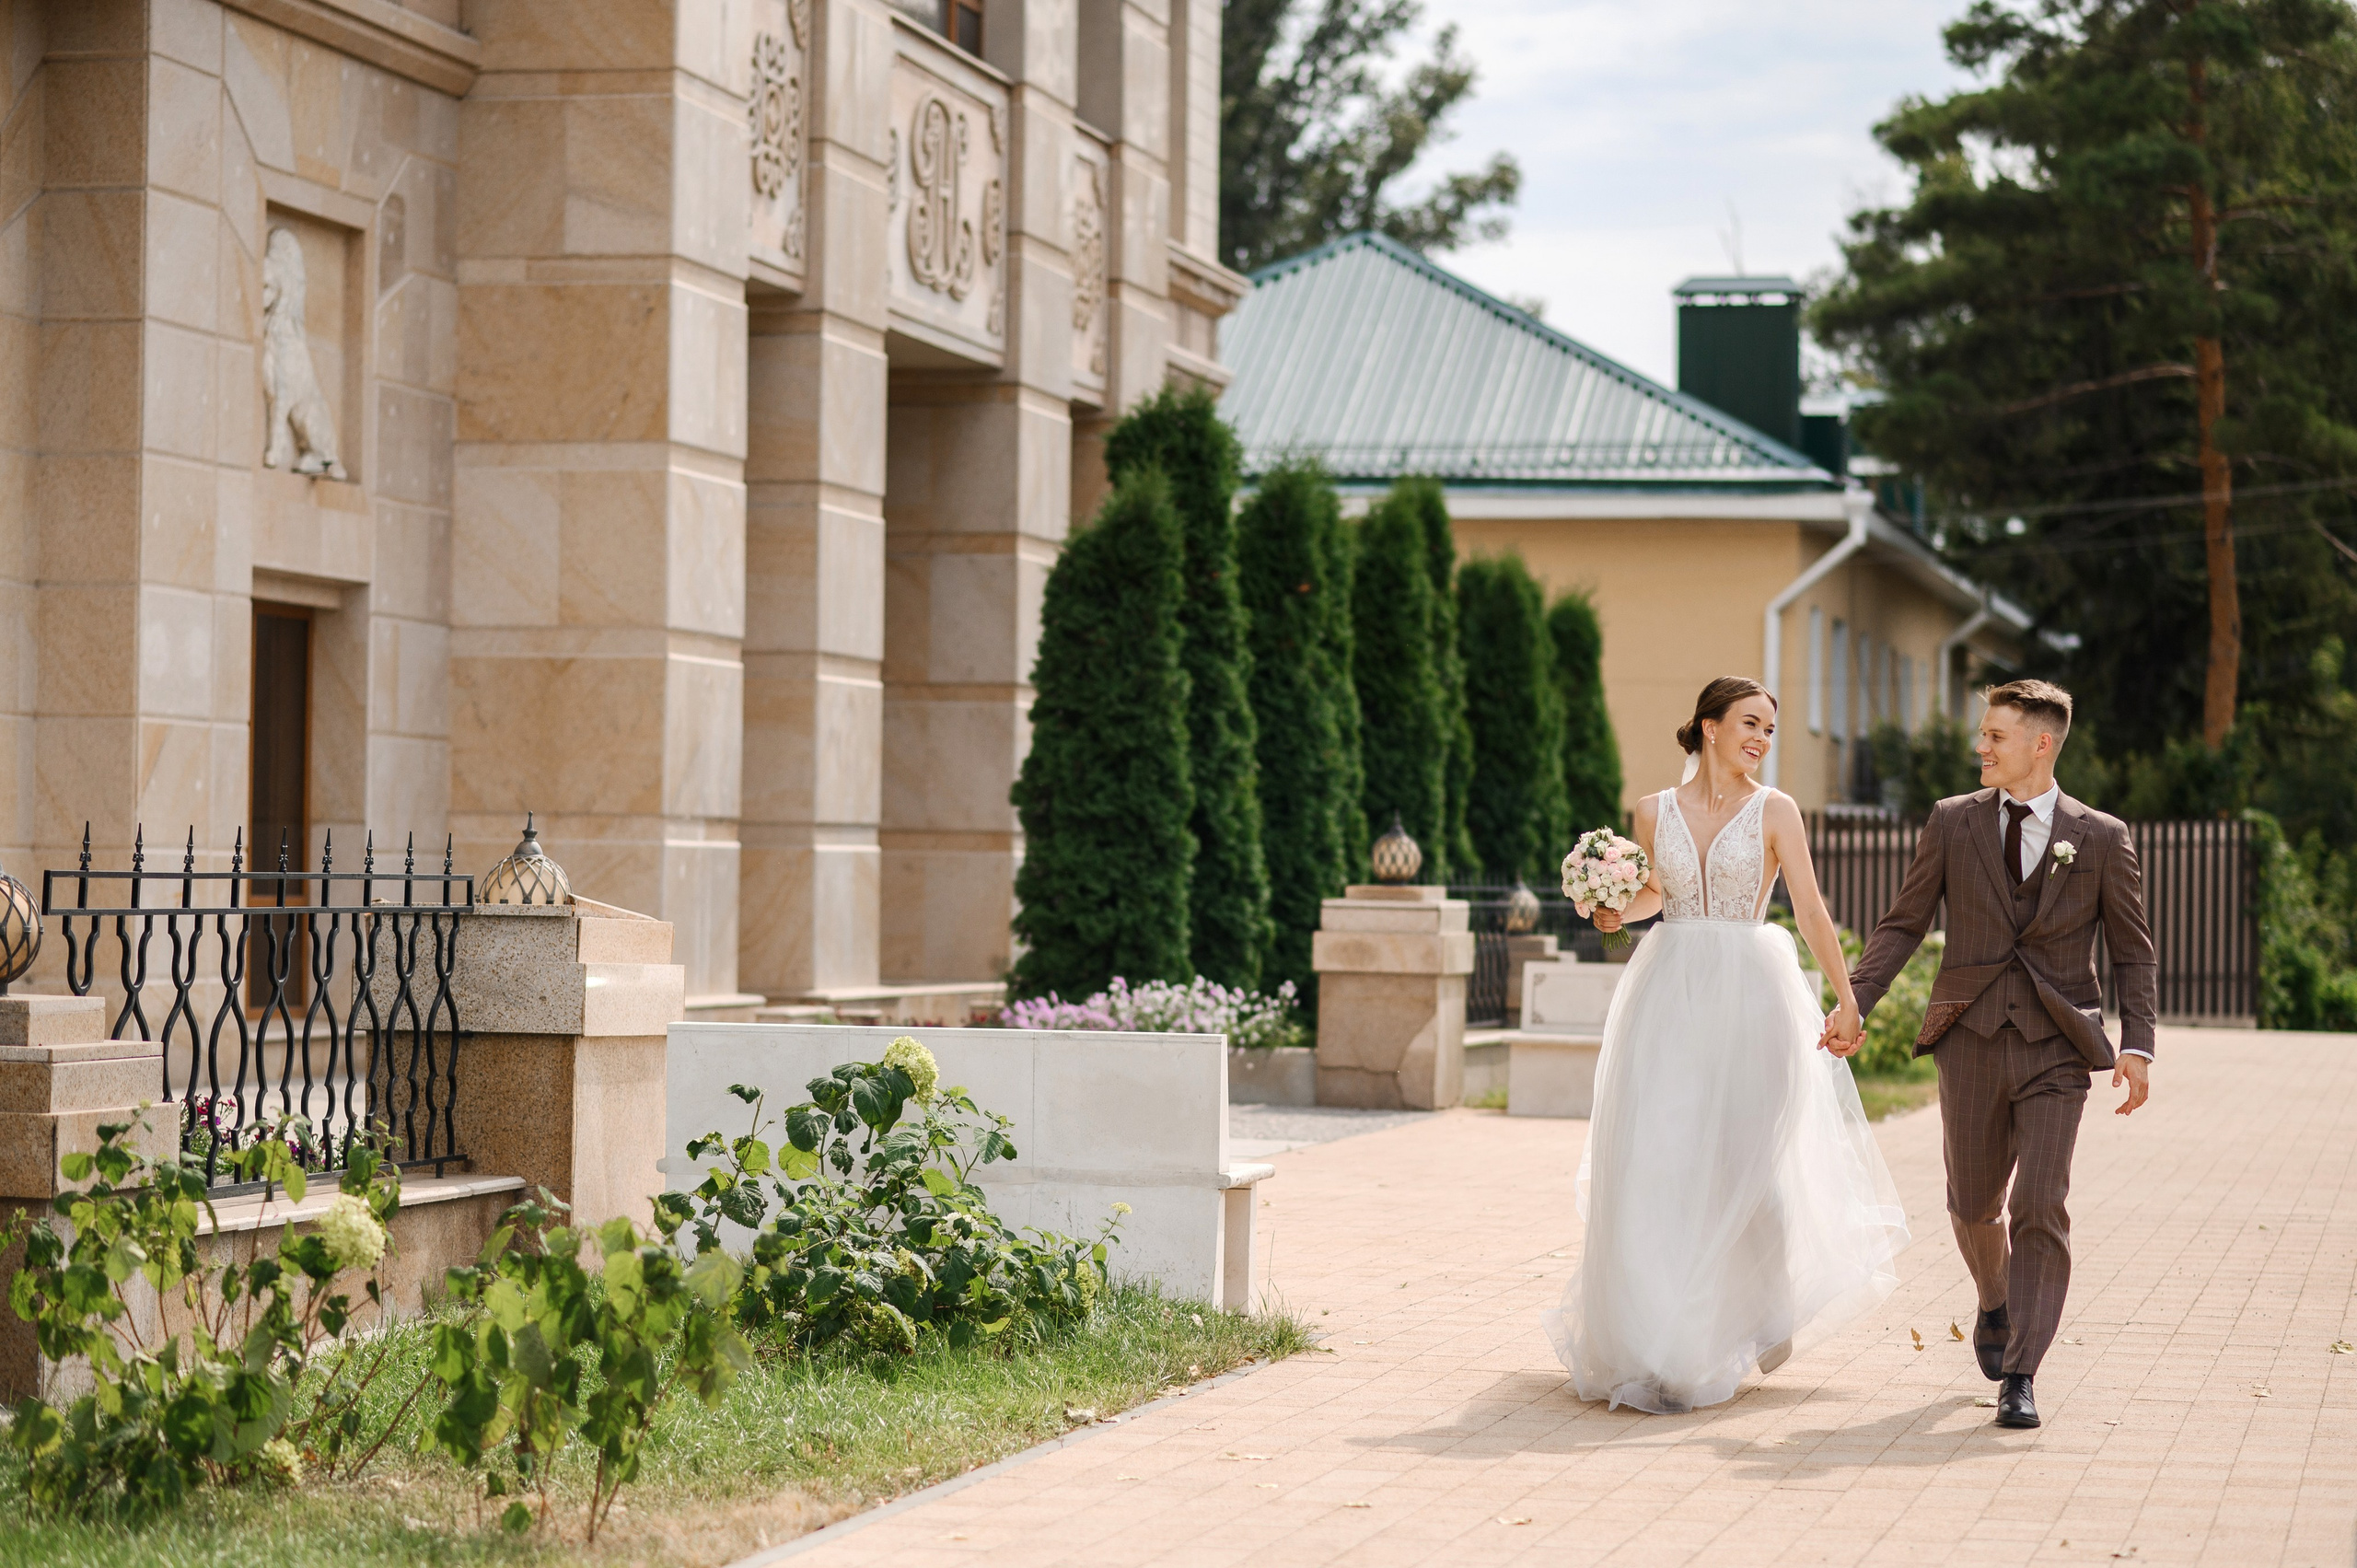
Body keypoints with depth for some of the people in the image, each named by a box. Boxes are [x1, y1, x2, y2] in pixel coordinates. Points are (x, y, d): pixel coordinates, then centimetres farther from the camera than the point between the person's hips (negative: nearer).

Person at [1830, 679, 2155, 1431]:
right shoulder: (1953, 822, 4)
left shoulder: (2102, 839, 0)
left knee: (2040, 1207, -11)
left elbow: (2133, 952, 3)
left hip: (2055, 1050, -2)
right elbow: (1903, 924, 5)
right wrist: (1856, 1002, -6)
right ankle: (1997, 1305, 44)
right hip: (1971, 1039, 2)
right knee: (1974, 1205, 12)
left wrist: (2136, 1045, -8)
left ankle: (2020, 1376, -6)